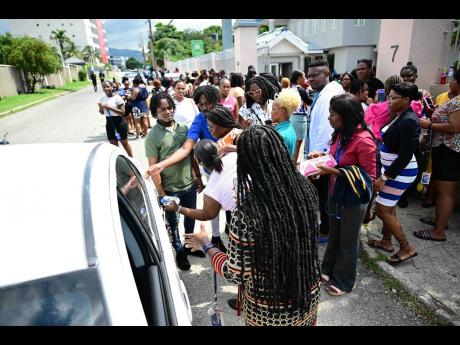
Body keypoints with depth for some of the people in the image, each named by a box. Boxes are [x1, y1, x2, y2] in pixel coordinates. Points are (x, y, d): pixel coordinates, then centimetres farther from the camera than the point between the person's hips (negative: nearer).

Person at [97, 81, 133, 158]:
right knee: (113, 144, 13)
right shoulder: (103, 98, 7)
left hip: (119, 122, -6)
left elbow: (122, 112, -20)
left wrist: (109, 107, -23)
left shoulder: (117, 97, -12)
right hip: (109, 122, 6)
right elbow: (102, 113, 14)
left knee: (124, 142, 5)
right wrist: (100, 107, -7)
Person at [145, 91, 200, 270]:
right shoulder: (152, 137, -13)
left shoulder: (183, 128, 1)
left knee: (190, 217, 21)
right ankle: (179, 251, 35)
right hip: (170, 189, -4)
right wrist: (161, 193, -14)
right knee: (173, 221, 13)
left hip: (190, 184, 5)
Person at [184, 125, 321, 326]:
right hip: (309, 295, 4)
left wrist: (205, 245, -3)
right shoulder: (305, 189, -15)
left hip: (269, 312, -4)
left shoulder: (247, 214, -31)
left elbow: (236, 274, -19)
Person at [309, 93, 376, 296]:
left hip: (353, 197, -7)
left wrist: (334, 172, -27)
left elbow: (369, 175, -20)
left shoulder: (363, 140, -24)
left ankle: (343, 282, 32)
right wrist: (323, 156, -3)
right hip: (335, 192, 7)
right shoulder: (341, 133, 0)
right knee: (334, 235, 22)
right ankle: (328, 270, 42)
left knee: (347, 241, 12)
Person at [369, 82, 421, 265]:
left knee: (382, 209, -1)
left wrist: (384, 177, -21)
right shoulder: (398, 116, 5)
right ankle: (386, 241, 35)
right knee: (388, 207, 18)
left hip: (400, 172, -9)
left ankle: (407, 248, 14)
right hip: (390, 168, 9)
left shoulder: (409, 121, -22)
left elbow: (405, 156, -24)